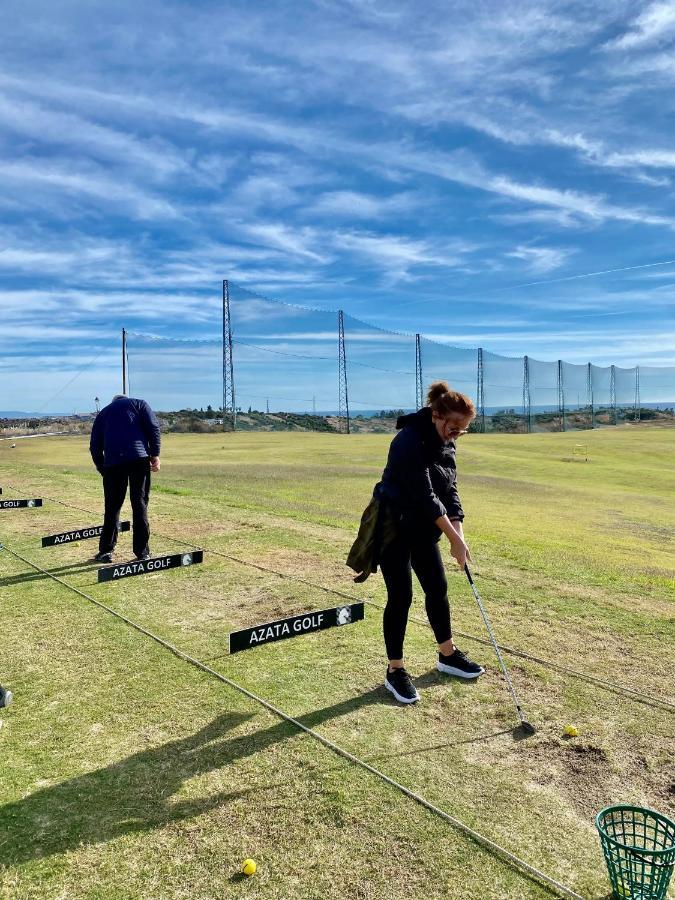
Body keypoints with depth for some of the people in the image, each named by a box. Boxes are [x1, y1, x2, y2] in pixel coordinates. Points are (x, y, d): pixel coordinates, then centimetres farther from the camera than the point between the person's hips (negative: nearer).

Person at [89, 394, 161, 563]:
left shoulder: (103, 413, 26)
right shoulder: (138, 404, 20)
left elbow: (95, 446, 19)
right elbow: (153, 427, 2)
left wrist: (101, 468, 23)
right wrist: (155, 454, 2)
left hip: (113, 462, 2)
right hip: (139, 459, -2)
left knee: (112, 507, 10)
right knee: (140, 505, 2)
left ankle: (105, 551, 13)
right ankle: (142, 552, 4)